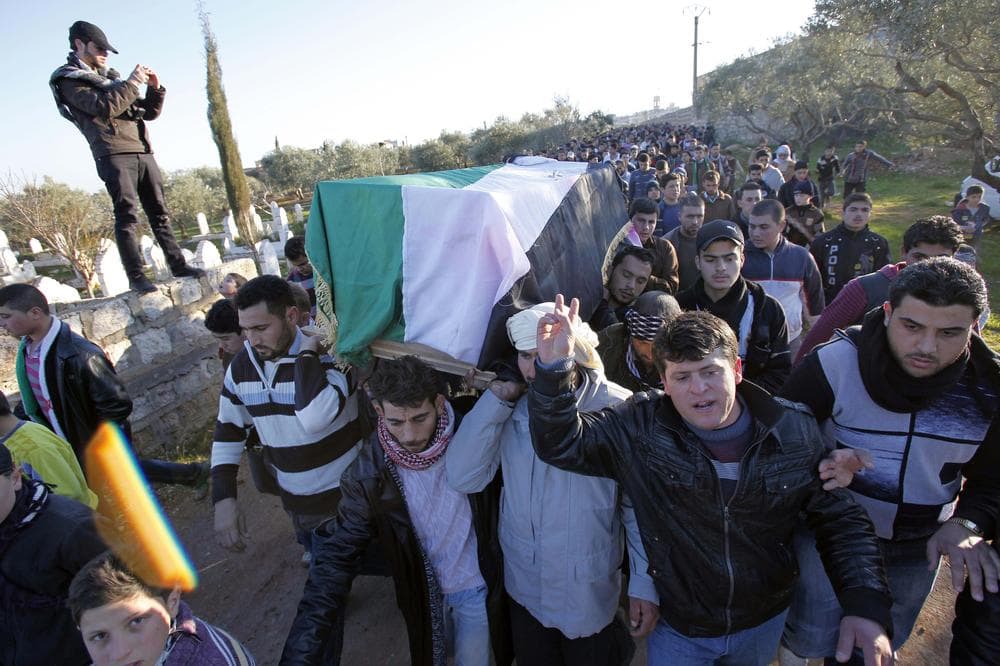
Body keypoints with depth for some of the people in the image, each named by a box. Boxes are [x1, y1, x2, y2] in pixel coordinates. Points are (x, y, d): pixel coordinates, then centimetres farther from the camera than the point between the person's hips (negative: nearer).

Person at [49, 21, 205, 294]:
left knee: (159, 211, 4)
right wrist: (133, 83, -6)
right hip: (113, 153, -7)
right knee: (127, 214, -13)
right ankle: (136, 276, -13)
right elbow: (104, 108, -12)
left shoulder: (111, 77, 26)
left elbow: (150, 112, 23)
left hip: (142, 152, 7)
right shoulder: (69, 80, 5)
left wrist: (155, 88, 8)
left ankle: (178, 264, 6)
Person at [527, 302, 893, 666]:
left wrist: (866, 605, -21)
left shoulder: (794, 430, -14)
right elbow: (562, 443, -25)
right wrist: (554, 367, -41)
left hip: (766, 621, 3)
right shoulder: (642, 427, -20)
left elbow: (840, 518, -7)